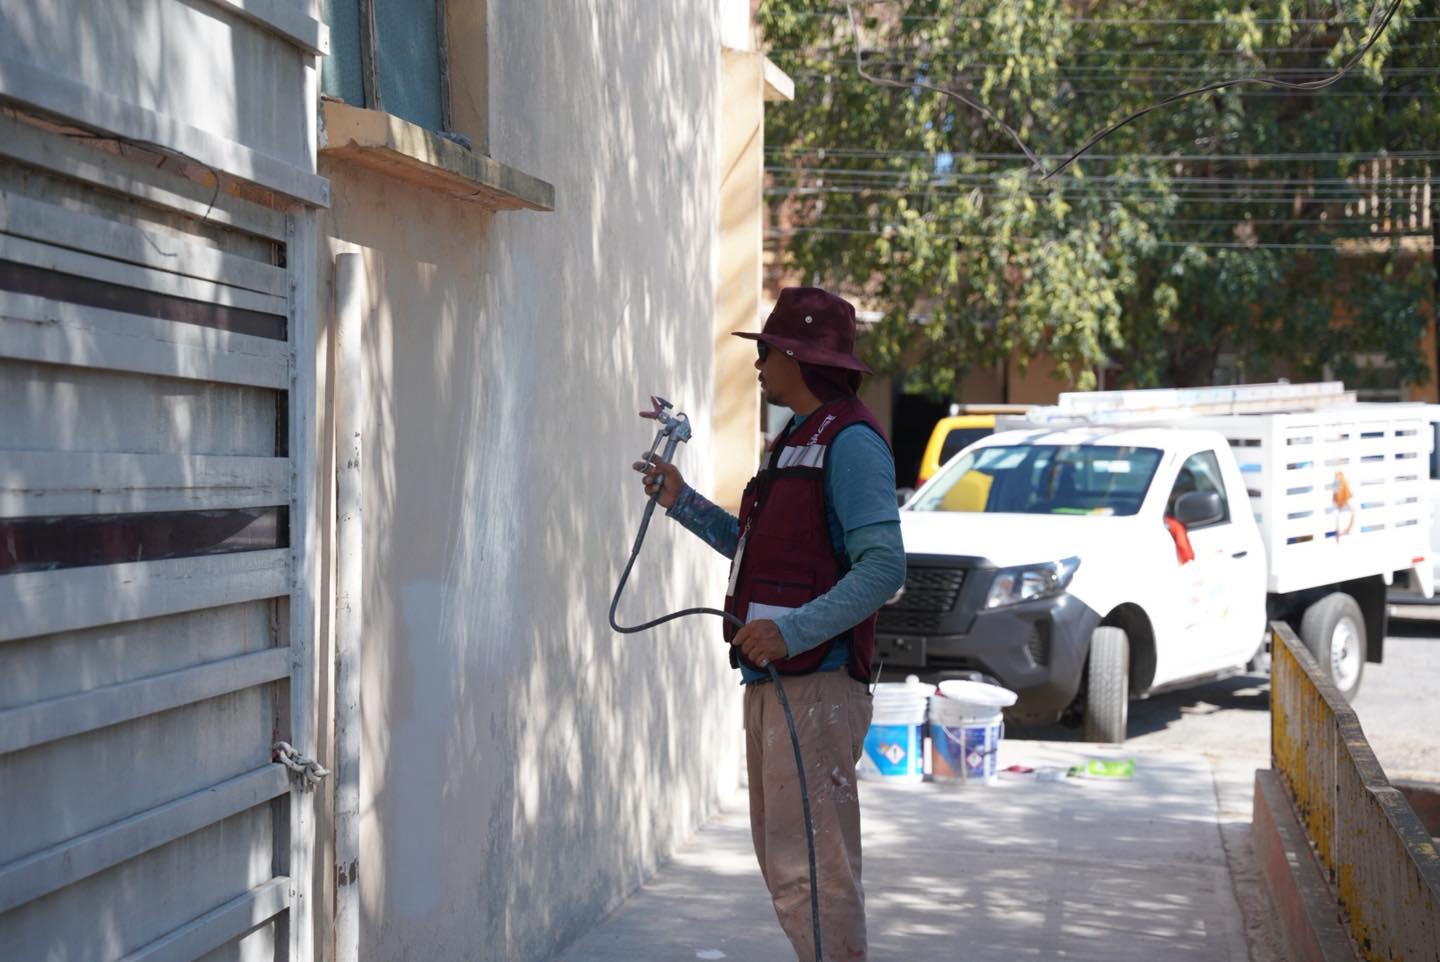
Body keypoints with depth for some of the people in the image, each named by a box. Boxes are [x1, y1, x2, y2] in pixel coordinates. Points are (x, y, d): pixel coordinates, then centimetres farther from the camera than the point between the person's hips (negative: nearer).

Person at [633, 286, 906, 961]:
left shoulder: (850, 441, -12)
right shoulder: (796, 441, 20)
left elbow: (884, 566, -21)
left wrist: (792, 631, -28)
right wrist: (683, 503, 23)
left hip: (816, 684, -11)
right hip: (772, 681, 11)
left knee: (811, 866, -10)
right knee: (782, 857, 16)